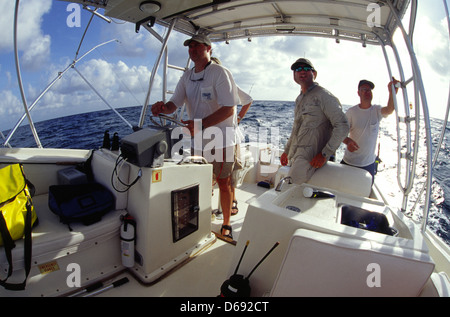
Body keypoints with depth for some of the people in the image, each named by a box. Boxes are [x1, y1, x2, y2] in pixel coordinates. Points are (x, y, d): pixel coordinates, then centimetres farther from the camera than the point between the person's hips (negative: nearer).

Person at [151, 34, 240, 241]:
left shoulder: (219, 73, -11)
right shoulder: (187, 77, 9)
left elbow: (229, 109, -20)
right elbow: (174, 104, 6)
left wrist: (201, 124, -30)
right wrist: (162, 107, -18)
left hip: (221, 140, -5)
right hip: (198, 140, 6)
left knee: (223, 184, 6)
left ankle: (226, 226, 23)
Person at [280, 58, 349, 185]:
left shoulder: (322, 95, -9)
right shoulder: (299, 98, 19)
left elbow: (342, 126, -15)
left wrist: (324, 154, -18)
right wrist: (286, 151, 24)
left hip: (311, 158, -8)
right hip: (296, 155, 8)